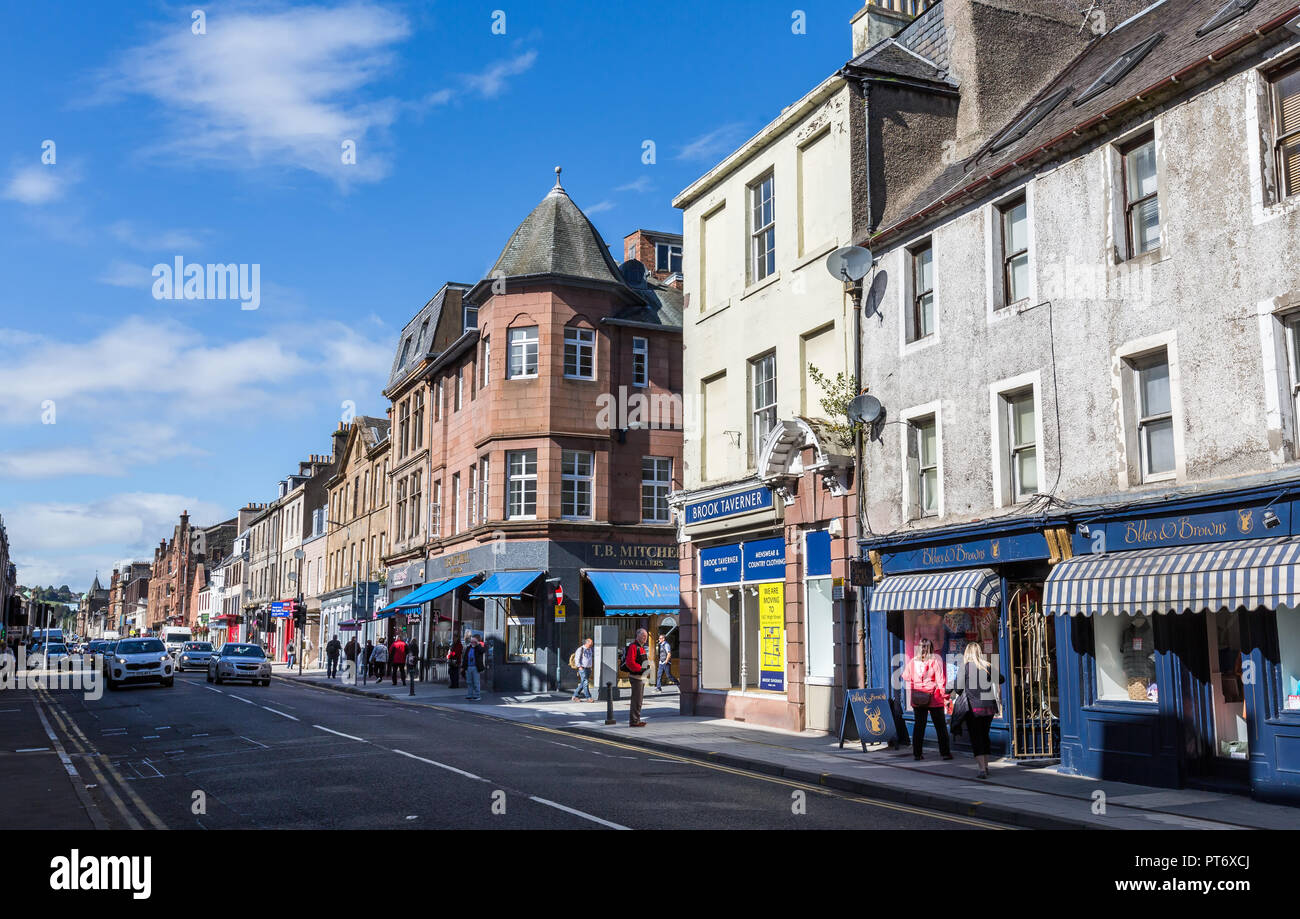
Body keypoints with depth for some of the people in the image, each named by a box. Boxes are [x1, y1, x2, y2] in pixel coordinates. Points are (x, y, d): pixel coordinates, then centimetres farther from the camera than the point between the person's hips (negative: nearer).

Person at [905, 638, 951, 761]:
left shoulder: (912, 662, 3)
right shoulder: (935, 661, -7)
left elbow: (909, 681, 10)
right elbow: (941, 681, -7)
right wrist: (943, 695, -1)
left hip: (917, 699, 3)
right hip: (934, 699, -3)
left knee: (918, 725, 10)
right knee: (940, 726, 7)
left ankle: (916, 753, 10)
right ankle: (945, 752, 10)